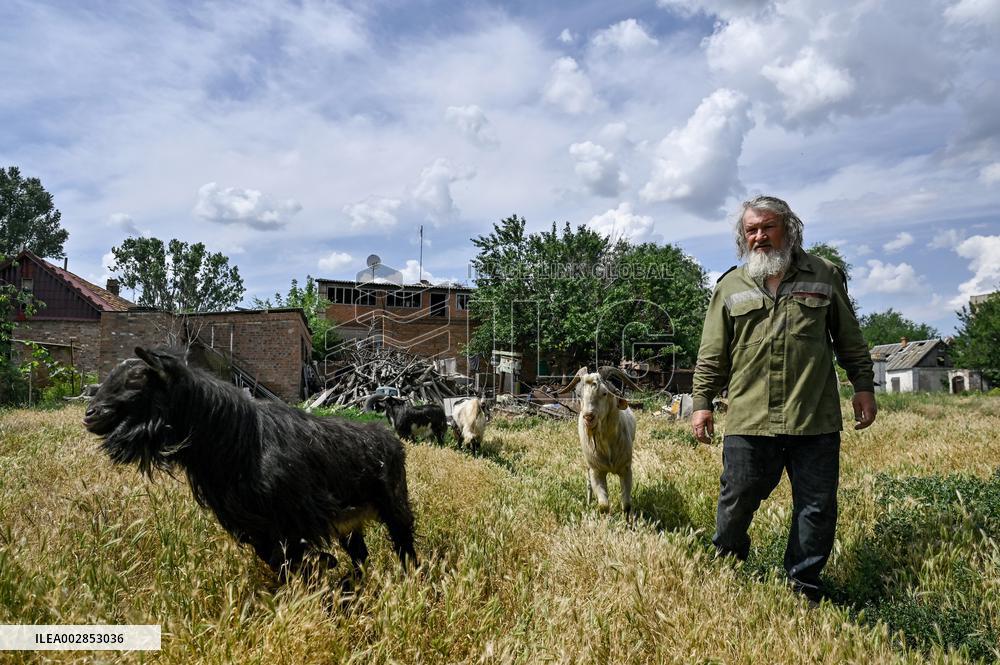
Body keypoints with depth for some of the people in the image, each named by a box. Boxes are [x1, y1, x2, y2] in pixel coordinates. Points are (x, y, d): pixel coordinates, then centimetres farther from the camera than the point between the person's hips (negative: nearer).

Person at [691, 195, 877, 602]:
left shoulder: (825, 276, 9)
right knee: (739, 496, 3)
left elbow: (850, 340, 14)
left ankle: (803, 583, 23)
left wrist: (863, 386, 10)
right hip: (748, 418, 0)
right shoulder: (731, 286, 9)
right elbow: (712, 355, 8)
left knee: (817, 505, 6)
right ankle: (726, 564, 28)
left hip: (816, 418, 1)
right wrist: (702, 403, 3)